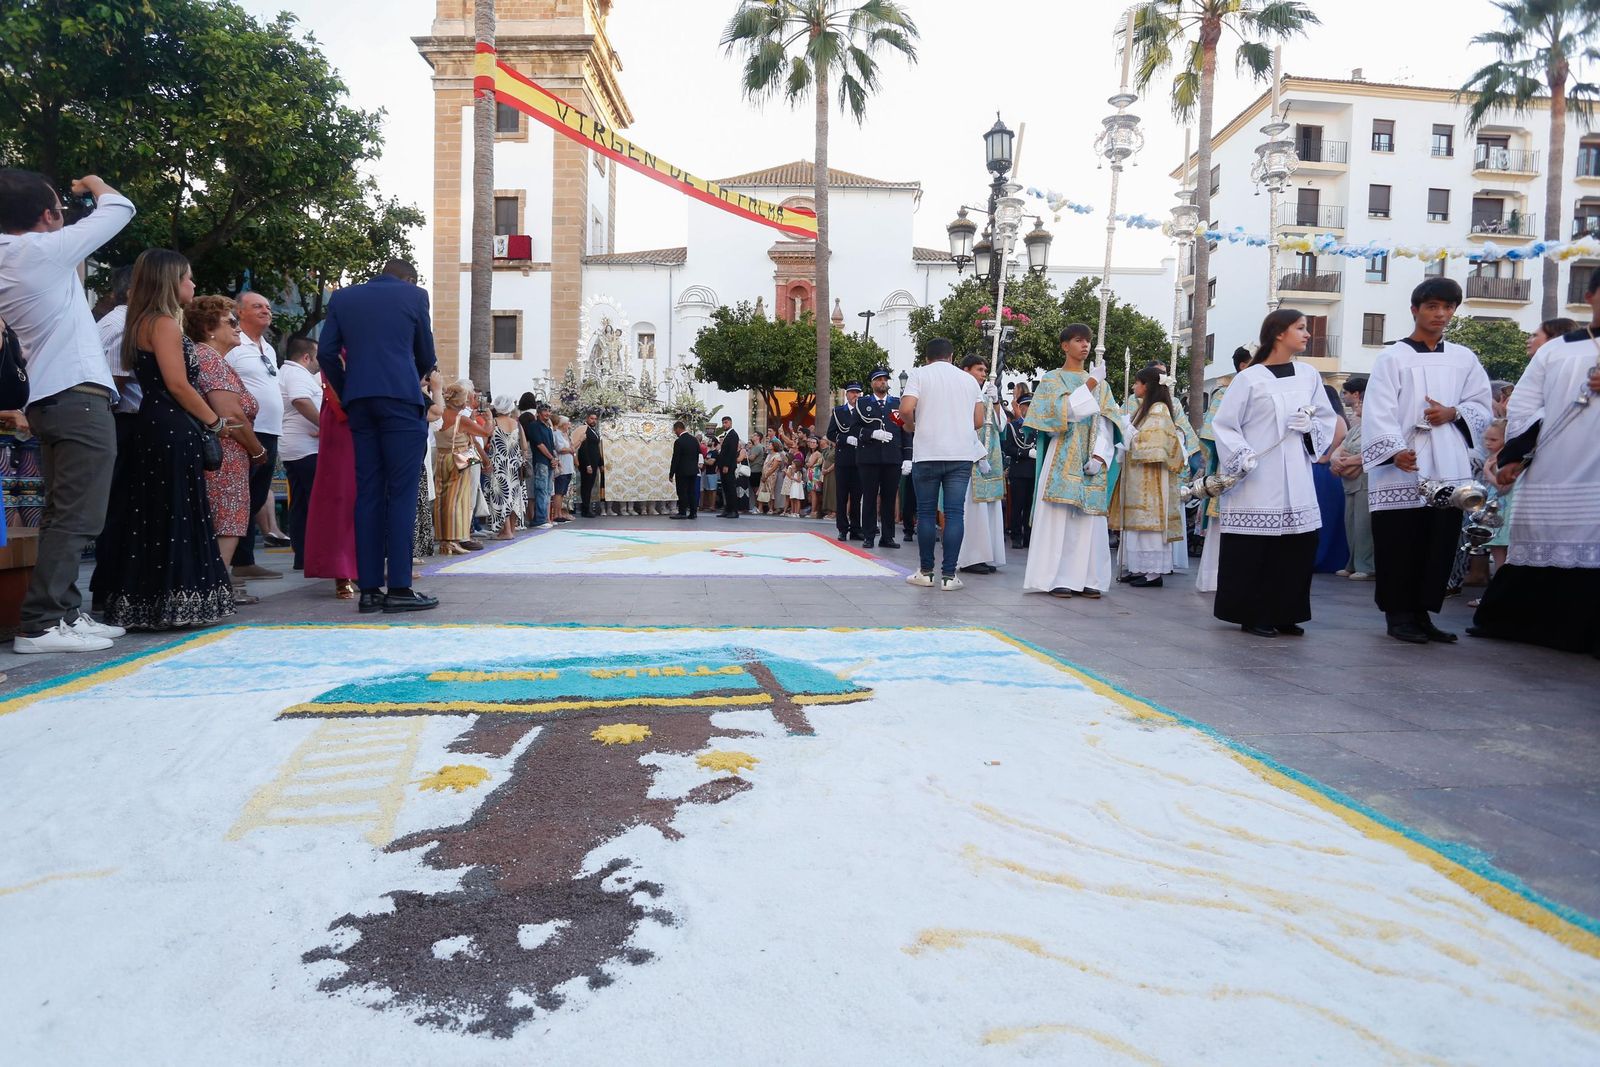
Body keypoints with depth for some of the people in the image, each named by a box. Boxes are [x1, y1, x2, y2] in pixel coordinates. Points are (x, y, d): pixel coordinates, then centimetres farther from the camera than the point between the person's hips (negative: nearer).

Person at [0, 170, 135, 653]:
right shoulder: (43, 250, -9)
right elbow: (120, 209, -1)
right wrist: (94, 184, 19)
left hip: (51, 400, 9)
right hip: (79, 398, -9)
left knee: (63, 515, 12)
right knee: (77, 517, -9)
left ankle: (65, 612, 16)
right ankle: (40, 624, -10)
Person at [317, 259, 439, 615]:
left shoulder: (342, 298, 17)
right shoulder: (414, 295, 8)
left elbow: (326, 352, 9)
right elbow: (426, 355, 13)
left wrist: (347, 395, 16)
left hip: (359, 402, 4)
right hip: (401, 398, -4)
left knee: (368, 493, 5)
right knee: (402, 492, -5)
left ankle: (370, 588, 4)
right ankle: (399, 589, -8)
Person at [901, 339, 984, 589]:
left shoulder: (920, 374, 3)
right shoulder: (969, 379, 13)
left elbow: (906, 409, -12)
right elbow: (978, 421, 11)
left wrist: (911, 427, 8)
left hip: (927, 454, -2)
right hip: (961, 455, 2)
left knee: (926, 512, 6)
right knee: (955, 513, 0)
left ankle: (926, 572, 10)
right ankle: (948, 575, -3)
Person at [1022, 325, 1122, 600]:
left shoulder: (1100, 384, 17)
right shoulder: (1052, 380, 7)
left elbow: (1106, 423, 8)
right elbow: (1062, 411, -10)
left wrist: (1099, 455, -7)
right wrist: (1089, 386, -15)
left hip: (1091, 462, 4)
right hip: (1063, 459, -3)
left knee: (1090, 520, -1)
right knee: (1059, 517, -7)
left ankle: (1086, 578, 1)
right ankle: (1057, 578, -6)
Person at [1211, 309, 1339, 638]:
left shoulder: (1309, 376, 11)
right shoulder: (1250, 378, -3)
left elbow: (1328, 418, 19)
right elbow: (1224, 425, -3)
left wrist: (1312, 427, -2)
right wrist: (1242, 455, -15)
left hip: (1296, 480, 5)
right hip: (1257, 480, -5)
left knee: (1297, 546, 2)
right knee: (1253, 549, -4)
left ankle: (1283, 614, 14)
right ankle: (1252, 615, 8)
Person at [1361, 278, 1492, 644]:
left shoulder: (1464, 358, 15)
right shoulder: (1392, 357, 2)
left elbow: (1483, 405, 15)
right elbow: (1379, 410, -8)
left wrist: (1453, 413, -7)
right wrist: (1395, 450, -23)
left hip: (1448, 469, 4)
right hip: (1402, 468, -4)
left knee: (1441, 543, 4)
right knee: (1400, 544, -2)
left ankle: (1422, 612, 13)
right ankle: (1399, 615, 7)